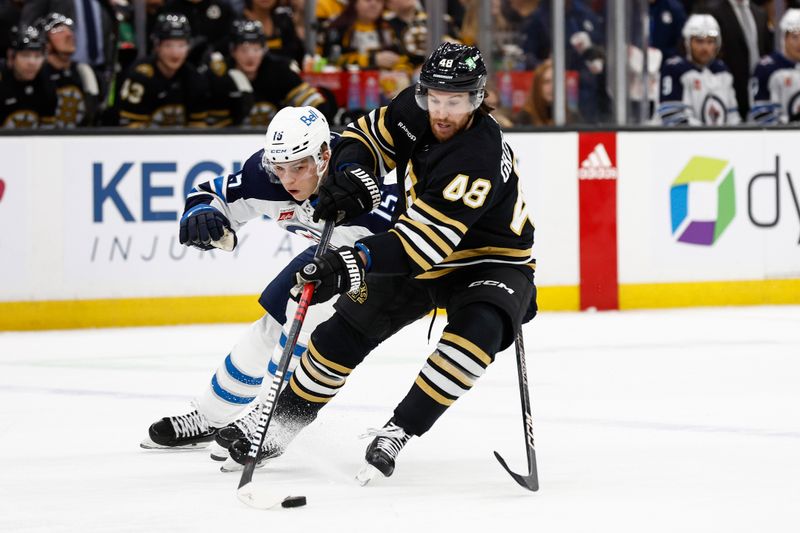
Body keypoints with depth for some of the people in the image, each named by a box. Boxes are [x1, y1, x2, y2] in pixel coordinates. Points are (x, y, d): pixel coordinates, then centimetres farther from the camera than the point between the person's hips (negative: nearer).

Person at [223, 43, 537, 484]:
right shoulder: (414, 110, -14)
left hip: (490, 261, -6)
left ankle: (397, 432, -25)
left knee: (477, 332, -34)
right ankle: (282, 423, 17)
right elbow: (367, 137, 4)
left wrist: (353, 265, -50)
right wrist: (350, 178, -18)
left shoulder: (480, 157, -35)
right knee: (350, 327, 1)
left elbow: (423, 241, -41)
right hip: (424, 255, 6)